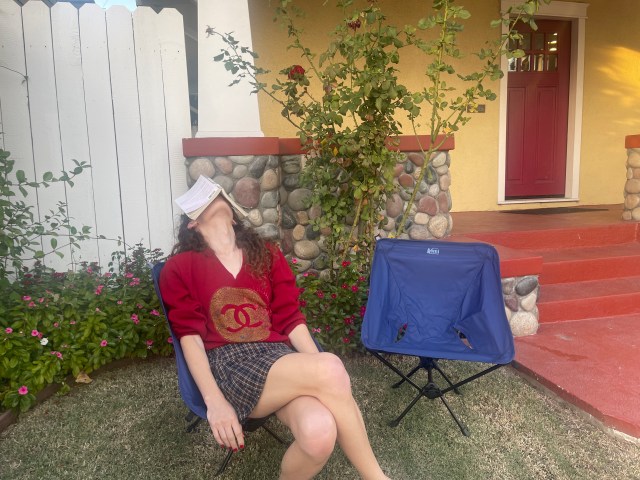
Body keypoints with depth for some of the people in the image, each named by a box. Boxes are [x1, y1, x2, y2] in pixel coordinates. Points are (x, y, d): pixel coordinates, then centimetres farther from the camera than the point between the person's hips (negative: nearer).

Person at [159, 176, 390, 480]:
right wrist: (215, 402, -14)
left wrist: (322, 377, -3)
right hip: (227, 364, -3)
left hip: (279, 357, 3)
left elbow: (291, 320, 11)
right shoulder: (180, 268, 10)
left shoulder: (267, 255, 19)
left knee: (320, 433, -32)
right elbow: (190, 336, 0)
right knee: (331, 369, -30)